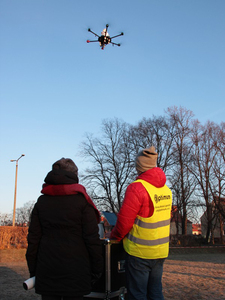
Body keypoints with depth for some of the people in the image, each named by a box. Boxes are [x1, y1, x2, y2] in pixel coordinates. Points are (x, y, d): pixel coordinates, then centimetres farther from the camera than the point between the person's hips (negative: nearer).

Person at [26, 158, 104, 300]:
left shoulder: (41, 202, 5)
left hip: (47, 270, 3)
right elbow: (92, 238, -8)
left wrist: (33, 269, 12)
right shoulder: (82, 200, -6)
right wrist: (97, 269, -1)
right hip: (75, 271, -3)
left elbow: (33, 238, 6)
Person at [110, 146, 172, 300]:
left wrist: (114, 236, 1)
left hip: (139, 251, -7)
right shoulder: (166, 189, 6)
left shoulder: (137, 187, -17)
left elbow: (124, 220, -16)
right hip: (161, 251, 7)